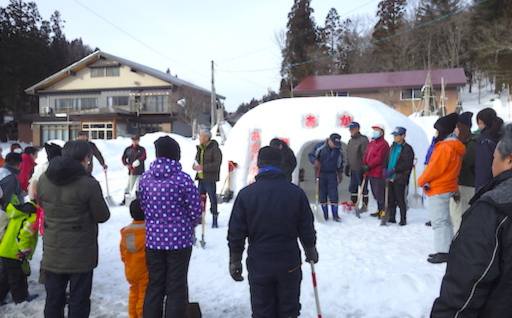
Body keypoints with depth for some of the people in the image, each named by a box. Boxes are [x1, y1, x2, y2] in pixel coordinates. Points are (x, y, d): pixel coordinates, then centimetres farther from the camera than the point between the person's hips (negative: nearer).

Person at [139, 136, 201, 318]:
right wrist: (189, 226, 12)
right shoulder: (183, 179, -15)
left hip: (153, 240, 4)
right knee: (176, 289, 9)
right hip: (179, 241, -4)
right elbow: (195, 210, -10)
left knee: (154, 286, 17)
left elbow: (142, 207, 7)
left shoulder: (145, 178, -2)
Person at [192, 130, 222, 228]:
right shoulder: (200, 148, 14)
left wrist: (203, 167, -22)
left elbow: (216, 164, -19)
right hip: (200, 178, 8)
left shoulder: (214, 149, -12)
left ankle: (215, 220, 8)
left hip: (210, 179, -8)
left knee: (212, 199, -1)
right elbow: (197, 160, 25)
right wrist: (195, 165, 1)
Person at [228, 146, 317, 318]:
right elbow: (307, 228, 0)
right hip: (289, 264, 1)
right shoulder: (296, 192, -7)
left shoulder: (246, 194, -9)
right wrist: (311, 252, 17)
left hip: (258, 264, 0)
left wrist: (235, 262, 7)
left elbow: (236, 233, -5)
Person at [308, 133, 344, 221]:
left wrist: (340, 172, 15)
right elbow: (311, 155, -3)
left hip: (332, 174, 2)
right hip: (320, 174, -2)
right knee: (322, 194, 4)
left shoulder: (339, 150, 3)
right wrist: (315, 161, -22)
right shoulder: (319, 146, -10)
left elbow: (340, 161, 17)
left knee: (334, 195, -1)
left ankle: (335, 214, 6)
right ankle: (325, 214, 15)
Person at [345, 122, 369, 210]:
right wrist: (347, 166, 19)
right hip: (353, 169, 8)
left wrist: (364, 168, -19)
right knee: (353, 187, 13)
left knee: (363, 188, 3)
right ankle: (353, 204, 24)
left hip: (360, 169, -8)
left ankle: (365, 206, 13)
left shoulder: (363, 140, -12)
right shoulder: (350, 141, 14)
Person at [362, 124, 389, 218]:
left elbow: (379, 158, -19)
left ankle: (384, 211, 5)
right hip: (370, 173, 9)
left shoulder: (383, 144, -11)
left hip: (378, 173, -9)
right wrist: (364, 165, 3)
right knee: (375, 193, 16)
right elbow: (366, 155, 18)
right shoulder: (371, 143, 19)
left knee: (379, 193, -5)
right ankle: (379, 210, 27)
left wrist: (369, 166, -18)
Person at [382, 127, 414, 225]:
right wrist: (385, 169, 0)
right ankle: (391, 217, 23)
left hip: (400, 178, -7)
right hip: (390, 178, 7)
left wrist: (393, 170, -19)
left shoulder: (407, 149, -8)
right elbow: (387, 159, 18)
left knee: (400, 200, -2)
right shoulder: (392, 147, 16)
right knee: (390, 199, 12)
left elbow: (406, 164, -15)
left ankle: (403, 219, 10)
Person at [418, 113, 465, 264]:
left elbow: (434, 168, -18)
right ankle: (447, 249, 23)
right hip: (447, 188, 10)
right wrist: (427, 181, 7)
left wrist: (421, 181, -1)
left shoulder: (445, 147, -19)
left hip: (438, 190, -10)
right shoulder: (455, 146, 13)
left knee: (440, 221, -6)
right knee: (445, 220, 15)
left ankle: (443, 252, -2)